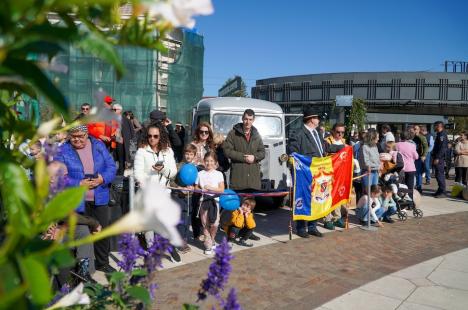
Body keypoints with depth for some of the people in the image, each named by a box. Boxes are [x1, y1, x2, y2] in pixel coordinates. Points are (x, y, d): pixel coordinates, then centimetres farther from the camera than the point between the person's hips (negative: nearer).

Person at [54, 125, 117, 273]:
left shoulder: (98, 145, 3)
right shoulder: (62, 151, -6)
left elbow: (111, 166, 1)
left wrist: (103, 178, -18)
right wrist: (79, 184, -22)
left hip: (100, 199, 3)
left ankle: (103, 262, 33)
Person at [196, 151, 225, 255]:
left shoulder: (218, 174, 2)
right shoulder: (200, 174, 7)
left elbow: (222, 189, -2)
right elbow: (196, 187, 9)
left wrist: (210, 188, -12)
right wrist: (201, 190, -10)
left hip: (214, 200, -1)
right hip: (203, 200, 2)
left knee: (214, 223, -9)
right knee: (205, 224, 3)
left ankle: (211, 241, 18)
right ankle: (208, 245, 16)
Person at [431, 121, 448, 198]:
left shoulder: (442, 135, -13)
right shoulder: (439, 134, 18)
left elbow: (442, 148, -21)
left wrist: (437, 158, -23)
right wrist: (434, 157, 19)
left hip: (439, 159, -10)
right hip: (437, 158, 10)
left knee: (440, 175, -8)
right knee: (438, 175, 14)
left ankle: (442, 192, -5)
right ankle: (440, 191, 21)